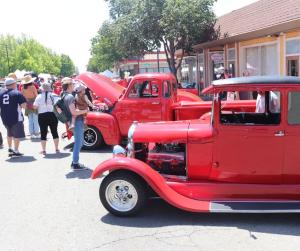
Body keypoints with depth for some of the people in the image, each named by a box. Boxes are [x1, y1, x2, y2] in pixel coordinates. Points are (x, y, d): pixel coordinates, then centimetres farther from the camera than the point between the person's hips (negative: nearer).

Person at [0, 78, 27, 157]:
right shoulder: (17, 93, -10)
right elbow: (23, 105, -16)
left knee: (9, 134, 24)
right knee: (17, 135, 6)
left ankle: (10, 149, 25)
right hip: (16, 118, -5)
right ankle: (16, 151, 7)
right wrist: (19, 105, 4)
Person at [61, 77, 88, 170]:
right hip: (77, 121, -10)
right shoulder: (70, 97, -18)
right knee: (78, 143, -3)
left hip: (77, 121, 10)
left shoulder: (65, 95, 12)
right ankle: (75, 164, 4)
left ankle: (74, 161, 25)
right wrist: (85, 111, -13)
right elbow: (74, 112, -26)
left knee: (79, 142, 19)